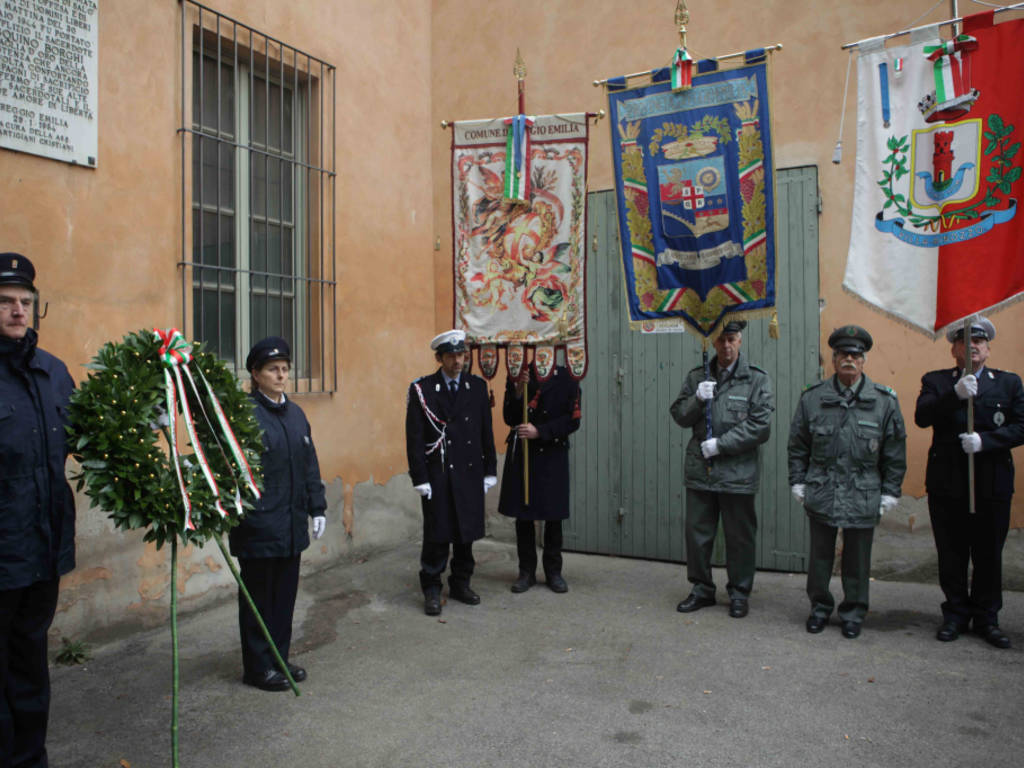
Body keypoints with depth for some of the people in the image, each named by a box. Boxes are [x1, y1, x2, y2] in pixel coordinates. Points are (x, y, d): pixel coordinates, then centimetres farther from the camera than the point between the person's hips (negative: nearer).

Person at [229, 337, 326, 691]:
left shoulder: (295, 413, 10)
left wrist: (317, 507, 13)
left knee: (285, 594, 15)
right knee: (259, 596, 7)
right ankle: (258, 667, 22)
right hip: (258, 526, -7)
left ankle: (279, 658, 30)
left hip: (291, 525, 7)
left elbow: (309, 465, 14)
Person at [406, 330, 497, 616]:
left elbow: (486, 432, 10)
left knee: (466, 532, 11)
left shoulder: (477, 386, 6)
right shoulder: (422, 389, -4)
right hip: (437, 475, -3)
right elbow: (414, 437, -5)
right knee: (436, 534, 2)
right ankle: (432, 590, 17)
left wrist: (490, 471, 7)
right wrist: (420, 478, -10)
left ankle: (460, 584, 27)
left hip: (470, 474, 3)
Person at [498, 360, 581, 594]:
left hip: (553, 455, -1)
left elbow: (573, 420, -6)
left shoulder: (567, 378, -1)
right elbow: (509, 419, -2)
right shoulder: (517, 376, 2)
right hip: (521, 454, 1)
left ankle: (553, 571, 21)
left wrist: (540, 431, -16)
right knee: (522, 515, 6)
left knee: (553, 516, 7)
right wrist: (518, 392, -18)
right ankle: (526, 571, 19)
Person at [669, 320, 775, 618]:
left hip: (737, 473, -3)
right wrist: (697, 400, -13)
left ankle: (739, 593, 25)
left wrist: (720, 444, -13)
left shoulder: (757, 379, -1)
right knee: (697, 533, 10)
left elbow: (760, 427, -8)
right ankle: (701, 589, 27)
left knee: (739, 537, 7)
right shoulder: (697, 376, 9)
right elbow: (679, 416, 7)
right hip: (699, 470, 3)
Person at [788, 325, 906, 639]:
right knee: (820, 555, 11)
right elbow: (798, 446, 7)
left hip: (863, 496, -1)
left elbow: (895, 452, 4)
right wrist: (798, 482, 4)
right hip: (821, 493, 1)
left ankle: (853, 612, 28)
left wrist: (890, 492, 1)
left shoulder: (884, 401, 0)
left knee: (857, 559, 10)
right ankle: (820, 607, 29)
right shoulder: (812, 398, 2)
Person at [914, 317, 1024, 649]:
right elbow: (921, 417, -13)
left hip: (992, 485, 1)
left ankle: (986, 618, 25)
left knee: (989, 556, 9)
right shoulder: (936, 381, 4)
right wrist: (956, 394, -26)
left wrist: (985, 440, -16)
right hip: (946, 486, 0)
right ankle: (956, 614, 25)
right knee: (951, 556, 9)